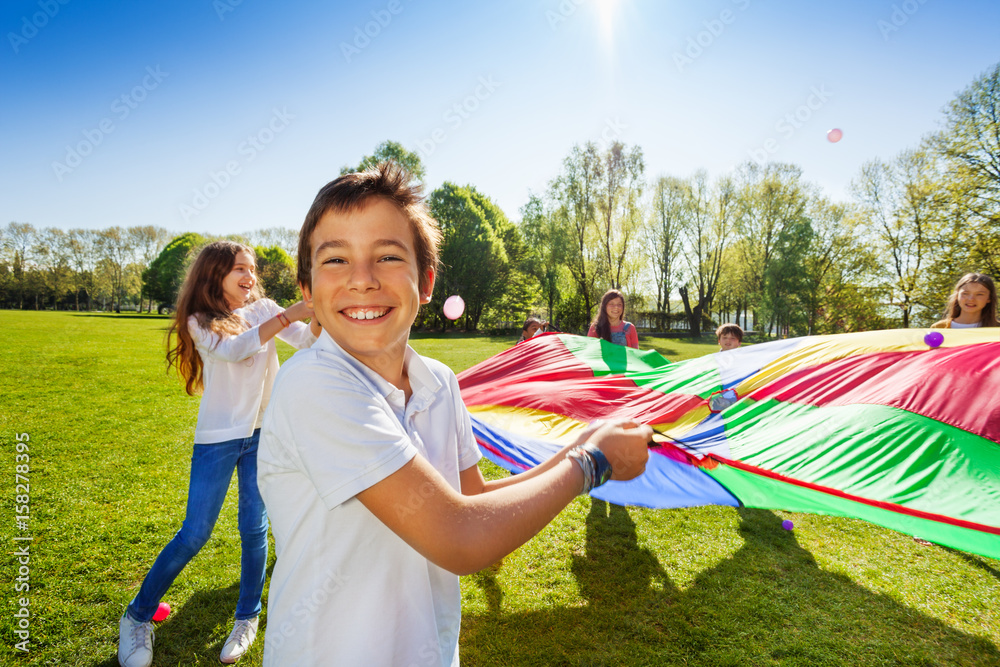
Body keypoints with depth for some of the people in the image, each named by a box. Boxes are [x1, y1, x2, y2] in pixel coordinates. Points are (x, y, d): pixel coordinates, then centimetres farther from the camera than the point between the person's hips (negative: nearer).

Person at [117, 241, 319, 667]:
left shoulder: (263, 309, 2)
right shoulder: (200, 321, -5)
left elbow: (309, 340, -10)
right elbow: (235, 348, -26)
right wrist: (292, 313, -35)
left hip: (261, 433, 2)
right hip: (217, 437, -2)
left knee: (254, 528, 6)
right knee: (194, 536, 2)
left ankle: (247, 617, 27)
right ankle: (138, 616, 27)